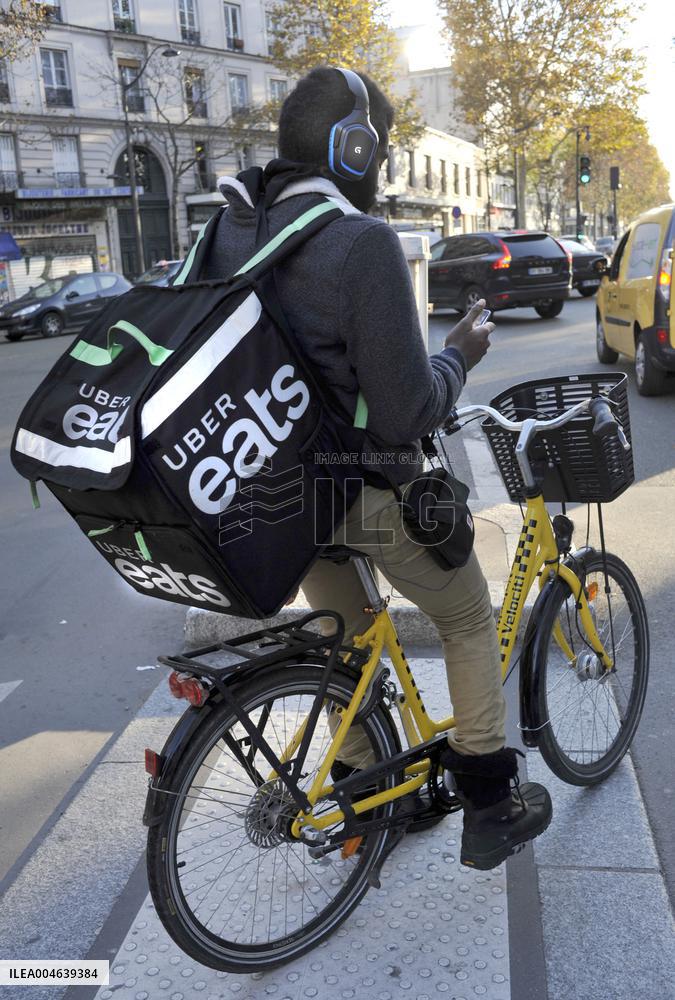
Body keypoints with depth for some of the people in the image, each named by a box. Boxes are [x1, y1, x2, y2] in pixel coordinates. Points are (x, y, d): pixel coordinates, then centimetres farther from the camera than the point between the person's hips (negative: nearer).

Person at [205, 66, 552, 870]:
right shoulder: (362, 242, -23)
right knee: (470, 623, 17)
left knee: (344, 635, 27)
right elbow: (407, 413, -22)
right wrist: (459, 354, -4)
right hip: (367, 491, -7)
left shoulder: (230, 228, 0)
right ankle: (489, 811, 27)